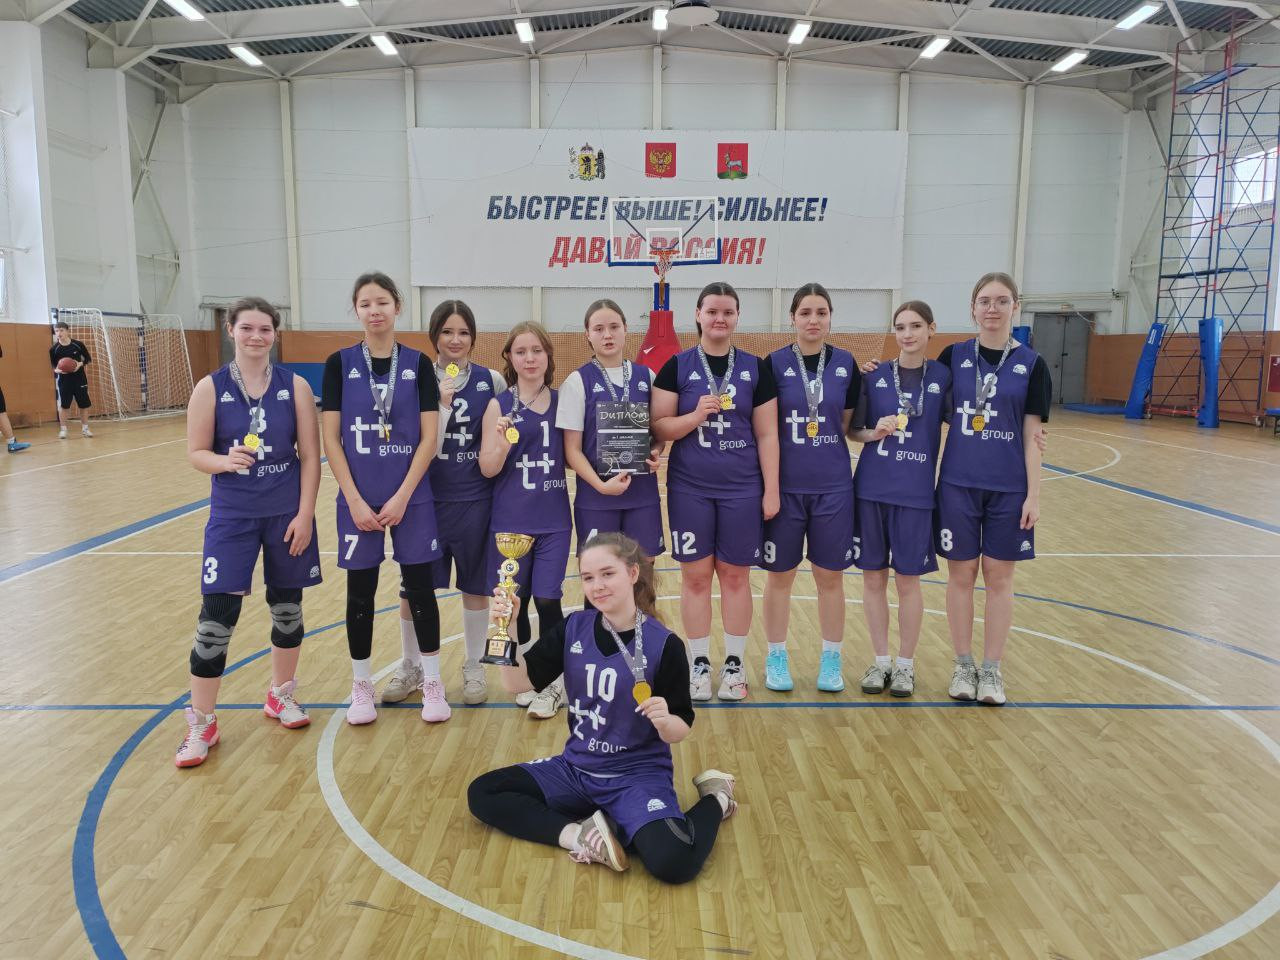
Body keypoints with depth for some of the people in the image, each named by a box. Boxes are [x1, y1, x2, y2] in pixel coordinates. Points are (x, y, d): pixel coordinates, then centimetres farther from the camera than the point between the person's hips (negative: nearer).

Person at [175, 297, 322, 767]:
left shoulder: (295, 386, -2)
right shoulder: (210, 388, -3)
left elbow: (310, 455, -2)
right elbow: (196, 453, -1)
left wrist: (305, 513, -7)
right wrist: (226, 461, -23)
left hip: (287, 513, 1)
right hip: (232, 515, -1)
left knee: (287, 606, 12)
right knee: (217, 615, -6)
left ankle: (281, 695, 34)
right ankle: (201, 723, 10)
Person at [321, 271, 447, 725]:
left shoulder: (418, 364, 0)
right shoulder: (340, 363, 0)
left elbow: (428, 438, -3)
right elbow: (331, 440, -2)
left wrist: (402, 496, -11)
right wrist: (356, 501, -9)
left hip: (411, 496, 0)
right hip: (358, 498, 0)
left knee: (419, 586, 5)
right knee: (360, 591, 8)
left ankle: (432, 683, 19)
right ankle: (361, 685, 24)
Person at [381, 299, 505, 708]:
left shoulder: (492, 381, -1)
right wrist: (440, 405, -21)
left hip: (475, 499, 0)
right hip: (427, 498, 0)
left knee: (475, 586, 10)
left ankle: (473, 668, 27)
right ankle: (411, 667, 28)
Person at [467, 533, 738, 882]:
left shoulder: (663, 644, -15)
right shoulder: (573, 628, -3)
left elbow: (680, 731, -9)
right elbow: (517, 681, -10)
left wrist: (664, 722, -32)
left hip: (638, 774, -5)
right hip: (576, 768, 5)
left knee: (674, 862, -30)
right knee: (482, 793, -3)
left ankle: (714, 799, 1)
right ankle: (577, 834, -15)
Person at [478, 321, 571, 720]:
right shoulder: (499, 406, -3)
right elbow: (488, 468, -5)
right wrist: (502, 443, -23)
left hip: (554, 519, 1)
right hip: (511, 519, -1)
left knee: (547, 600, -2)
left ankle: (554, 684, 13)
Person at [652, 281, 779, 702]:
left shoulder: (755, 368, 3)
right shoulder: (677, 366, 0)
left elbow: (767, 434, 3)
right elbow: (659, 427, -2)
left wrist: (771, 490, -2)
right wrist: (695, 416, -19)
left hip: (742, 489, 1)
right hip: (689, 489, 0)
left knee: (735, 574, 8)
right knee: (695, 575, 6)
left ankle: (734, 665, 21)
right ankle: (699, 664, 21)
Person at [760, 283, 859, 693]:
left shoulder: (846, 363, 3)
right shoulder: (774, 363, -3)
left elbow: (850, 423, 12)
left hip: (832, 486, 2)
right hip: (784, 485, -1)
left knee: (830, 576, 9)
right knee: (779, 575, 8)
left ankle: (831, 660, 25)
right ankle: (776, 659, 24)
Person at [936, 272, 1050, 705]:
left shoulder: (1031, 363, 0)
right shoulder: (954, 355, 2)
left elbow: (1032, 435, -1)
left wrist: (1033, 494, -5)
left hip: (1008, 488, 0)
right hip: (959, 483, 0)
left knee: (999, 576, 7)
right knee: (961, 574, 7)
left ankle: (992, 669, 20)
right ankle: (963, 665, 22)